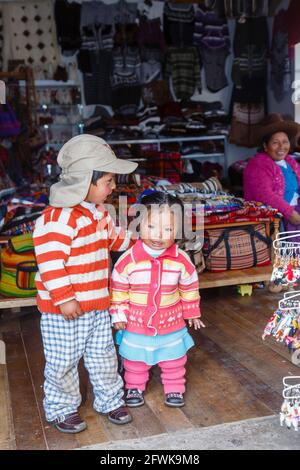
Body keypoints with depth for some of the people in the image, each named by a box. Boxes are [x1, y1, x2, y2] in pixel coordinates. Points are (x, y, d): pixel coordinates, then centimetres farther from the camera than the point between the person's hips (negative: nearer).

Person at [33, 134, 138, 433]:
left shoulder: (98, 212, 8)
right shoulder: (58, 217, -24)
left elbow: (114, 238, 26)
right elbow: (50, 261, -27)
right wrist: (64, 298, -25)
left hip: (97, 304, 8)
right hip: (63, 309, -8)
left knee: (103, 355, 19)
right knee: (63, 361, 9)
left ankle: (110, 400, 37)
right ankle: (61, 409, 30)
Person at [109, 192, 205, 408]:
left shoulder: (181, 259, -14)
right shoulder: (129, 258, -18)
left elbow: (189, 288, 2)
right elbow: (118, 288, -6)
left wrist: (192, 313, 10)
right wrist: (119, 315, -4)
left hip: (171, 323, 1)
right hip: (137, 324, -1)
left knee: (174, 360, 17)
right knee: (135, 360, 17)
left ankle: (175, 388, 38)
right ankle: (134, 388, 39)